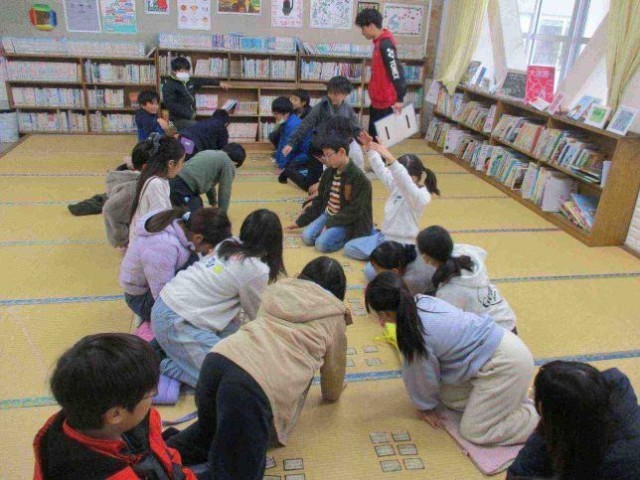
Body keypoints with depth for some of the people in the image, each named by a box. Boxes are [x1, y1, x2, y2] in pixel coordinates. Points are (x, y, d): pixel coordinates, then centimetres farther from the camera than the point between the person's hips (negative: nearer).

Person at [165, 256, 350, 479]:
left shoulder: (279, 288, 27)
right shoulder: (334, 315, 15)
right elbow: (334, 368, 29)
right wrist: (334, 390, 50)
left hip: (218, 359, 7)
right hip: (258, 384, -6)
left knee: (209, 432, 32)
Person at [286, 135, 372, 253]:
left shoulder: (358, 177, -18)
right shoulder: (329, 173, 5)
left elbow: (354, 211, -18)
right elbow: (320, 199, 14)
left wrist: (330, 224, -18)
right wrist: (300, 222, 14)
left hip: (347, 221, -7)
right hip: (327, 215, 7)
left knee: (321, 244, -25)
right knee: (307, 237, -15)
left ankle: (348, 235, -1)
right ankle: (335, 231, 6)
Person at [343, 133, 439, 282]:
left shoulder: (421, 196, -23)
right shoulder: (397, 185, 2)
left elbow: (405, 180, -42)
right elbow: (381, 171, 4)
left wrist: (391, 159, -54)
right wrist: (370, 150, -10)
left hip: (402, 246, -9)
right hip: (385, 237, 9)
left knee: (371, 272, -27)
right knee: (349, 248, 13)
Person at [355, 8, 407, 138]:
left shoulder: (385, 44, -20)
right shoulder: (379, 42, 11)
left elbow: (397, 72, -25)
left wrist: (399, 99, -25)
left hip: (385, 103, -10)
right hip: (377, 101, 10)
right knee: (372, 136, 17)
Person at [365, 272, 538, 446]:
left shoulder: (418, 335, -26)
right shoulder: (421, 301, -3)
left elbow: (426, 378, -6)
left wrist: (426, 407, 14)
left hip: (505, 365, -9)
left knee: (473, 432, -2)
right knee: (448, 397, 16)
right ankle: (513, 393, 20)